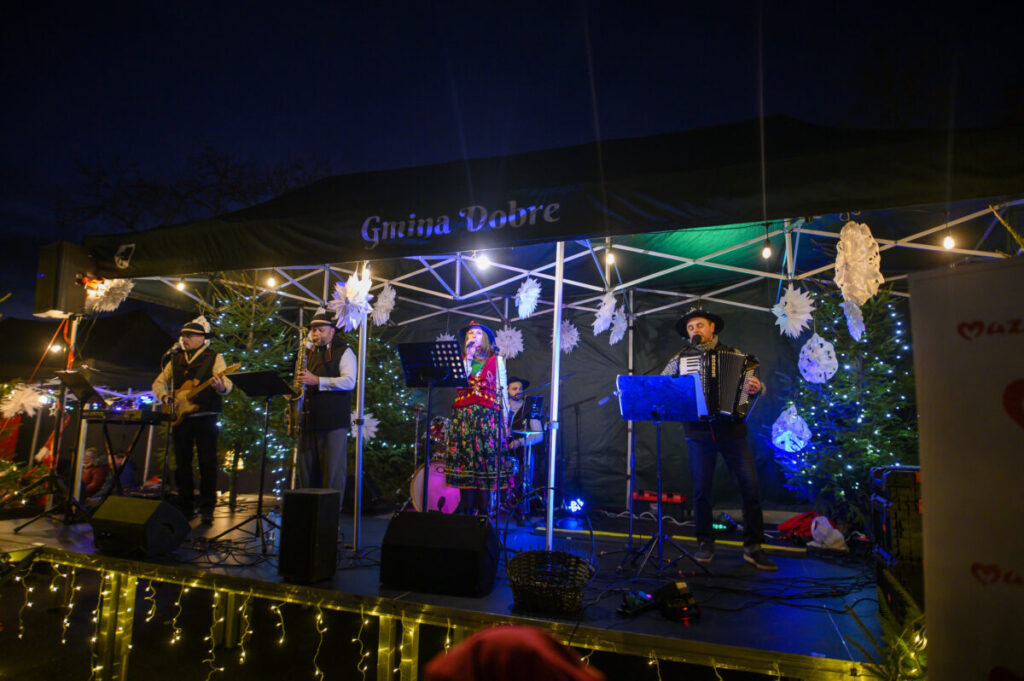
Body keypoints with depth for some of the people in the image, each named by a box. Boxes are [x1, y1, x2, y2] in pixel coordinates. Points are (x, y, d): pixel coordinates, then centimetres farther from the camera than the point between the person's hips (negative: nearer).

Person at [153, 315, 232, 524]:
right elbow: (158, 383, 17)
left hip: (205, 417, -5)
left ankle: (207, 509, 1)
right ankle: (185, 507, 21)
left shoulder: (214, 358, 1)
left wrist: (221, 387, -35)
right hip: (180, 417, 5)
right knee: (182, 463, 10)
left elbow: (226, 384, -11)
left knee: (207, 463, -4)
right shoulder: (176, 359, 16)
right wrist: (167, 397, -4)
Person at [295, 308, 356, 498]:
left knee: (332, 472, -5)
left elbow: (349, 382, -13)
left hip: (334, 420, -6)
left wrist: (317, 380, -21)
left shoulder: (344, 352, 2)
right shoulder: (309, 354, 21)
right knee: (306, 471, 9)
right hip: (309, 419, 6)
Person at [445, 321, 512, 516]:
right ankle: (466, 511, 5)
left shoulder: (496, 360, 11)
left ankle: (483, 511, 1)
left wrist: (505, 421, 2)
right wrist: (468, 356, -3)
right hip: (463, 416, 2)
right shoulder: (460, 359, 16)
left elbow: (503, 390, 7)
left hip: (488, 416, -1)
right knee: (465, 462, -1)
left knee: (486, 461, -5)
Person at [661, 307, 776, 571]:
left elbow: (756, 385, 5)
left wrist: (756, 386, -18)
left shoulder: (733, 354, 7)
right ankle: (705, 544, 20)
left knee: (750, 487, -2)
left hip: (732, 431, 0)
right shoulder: (680, 359, 8)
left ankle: (753, 547, 11)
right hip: (698, 433, 0)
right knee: (701, 490, 4)